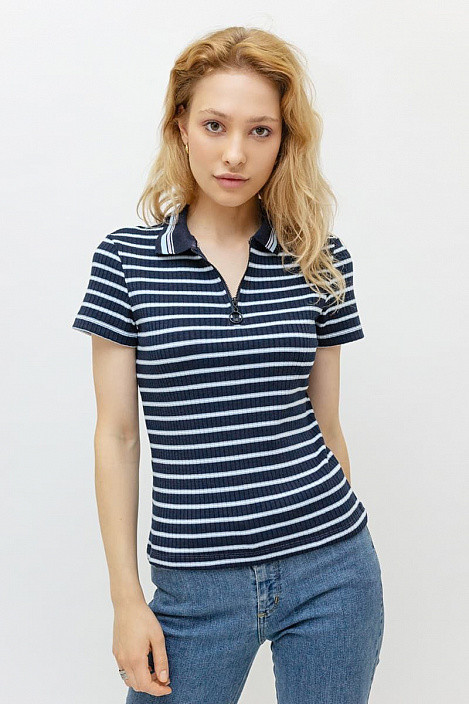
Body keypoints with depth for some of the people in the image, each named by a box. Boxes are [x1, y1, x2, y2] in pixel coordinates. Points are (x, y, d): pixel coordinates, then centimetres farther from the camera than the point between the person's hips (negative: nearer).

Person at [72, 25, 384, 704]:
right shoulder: (127, 259, -3)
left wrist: (344, 564, 12)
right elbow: (117, 434, -2)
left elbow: (324, 422, 7)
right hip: (197, 587, -1)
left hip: (329, 570, 2)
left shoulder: (322, 259, 1)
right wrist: (127, 597, -1)